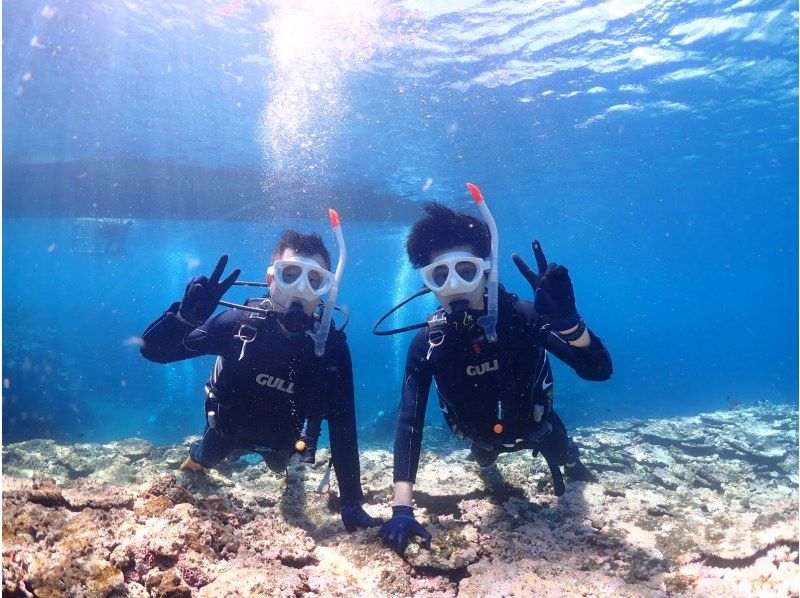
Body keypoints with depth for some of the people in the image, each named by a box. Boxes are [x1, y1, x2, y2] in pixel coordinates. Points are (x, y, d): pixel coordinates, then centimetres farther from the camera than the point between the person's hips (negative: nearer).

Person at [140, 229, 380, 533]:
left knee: (281, 466, 31)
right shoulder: (240, 321, -33)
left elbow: (342, 427, -30)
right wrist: (186, 316, -54)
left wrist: (351, 502, -33)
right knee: (201, 463, 27)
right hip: (228, 425, 0)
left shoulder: (332, 347, -31)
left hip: (281, 437, 1)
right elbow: (152, 350, -32)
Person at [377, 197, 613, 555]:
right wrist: (402, 506, -45)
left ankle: (570, 464, 66)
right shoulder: (427, 343, -31)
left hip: (534, 425, -1)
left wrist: (567, 321, -62)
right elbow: (410, 421, -35)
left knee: (562, 455, 29)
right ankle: (487, 461, 70)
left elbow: (598, 370, -41)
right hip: (482, 435, 1)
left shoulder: (519, 316, -36)